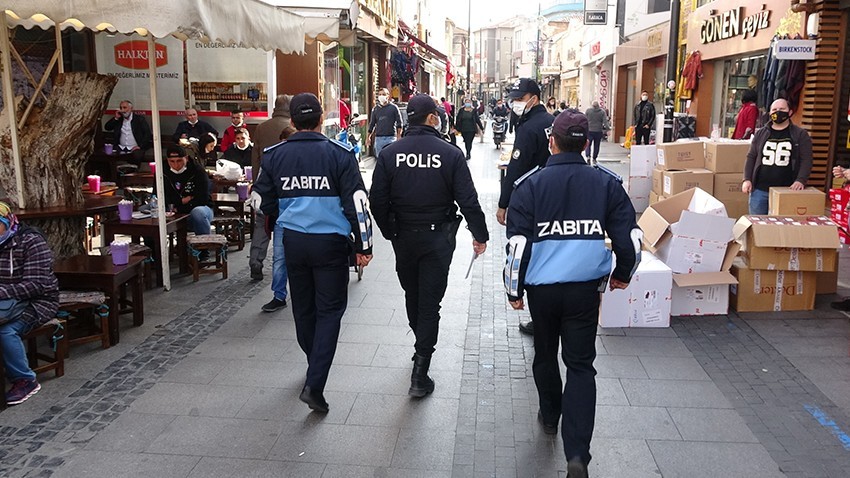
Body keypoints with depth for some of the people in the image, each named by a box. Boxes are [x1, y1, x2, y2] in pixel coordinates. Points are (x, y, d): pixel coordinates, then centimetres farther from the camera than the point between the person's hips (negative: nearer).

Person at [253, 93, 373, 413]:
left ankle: (316, 366, 40)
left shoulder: (274, 156, -1)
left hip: (293, 241, 4)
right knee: (329, 311, 4)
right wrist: (363, 246, -3)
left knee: (303, 309, 19)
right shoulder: (339, 154, -10)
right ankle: (315, 385, -5)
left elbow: (262, 203, 7)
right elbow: (357, 204, -11)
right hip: (331, 242, -3)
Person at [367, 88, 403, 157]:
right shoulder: (375, 109, 12)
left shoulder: (393, 108, 2)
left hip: (391, 138, -3)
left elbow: (399, 123, 1)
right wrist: (368, 136, 13)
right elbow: (372, 124, 17)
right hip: (378, 138, 4)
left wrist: (398, 136, -6)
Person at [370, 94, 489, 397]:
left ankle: (422, 345, 44)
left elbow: (378, 201, -5)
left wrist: (389, 232, 10)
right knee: (430, 301, 3)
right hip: (438, 238, -2)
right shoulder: (450, 154, -11)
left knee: (411, 294, 23)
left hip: (403, 237, 3)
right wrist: (480, 235, 1)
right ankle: (420, 374, 2)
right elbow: (468, 200, -11)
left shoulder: (389, 154, -6)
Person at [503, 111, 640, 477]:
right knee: (581, 365, 6)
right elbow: (629, 238, -1)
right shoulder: (607, 185, -3)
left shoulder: (531, 185, -7)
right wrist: (622, 275, 17)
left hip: (542, 287, 0)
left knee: (545, 354, 22)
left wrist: (514, 290, 3)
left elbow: (518, 243, -9)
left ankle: (549, 416, 42)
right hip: (586, 287, 1)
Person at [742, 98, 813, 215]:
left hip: (786, 192, -3)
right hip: (759, 190, 3)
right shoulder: (760, 134, 11)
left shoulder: (801, 135, 4)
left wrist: (801, 180, -16)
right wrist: (747, 179, 0)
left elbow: (806, 160, -2)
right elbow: (751, 158, 12)